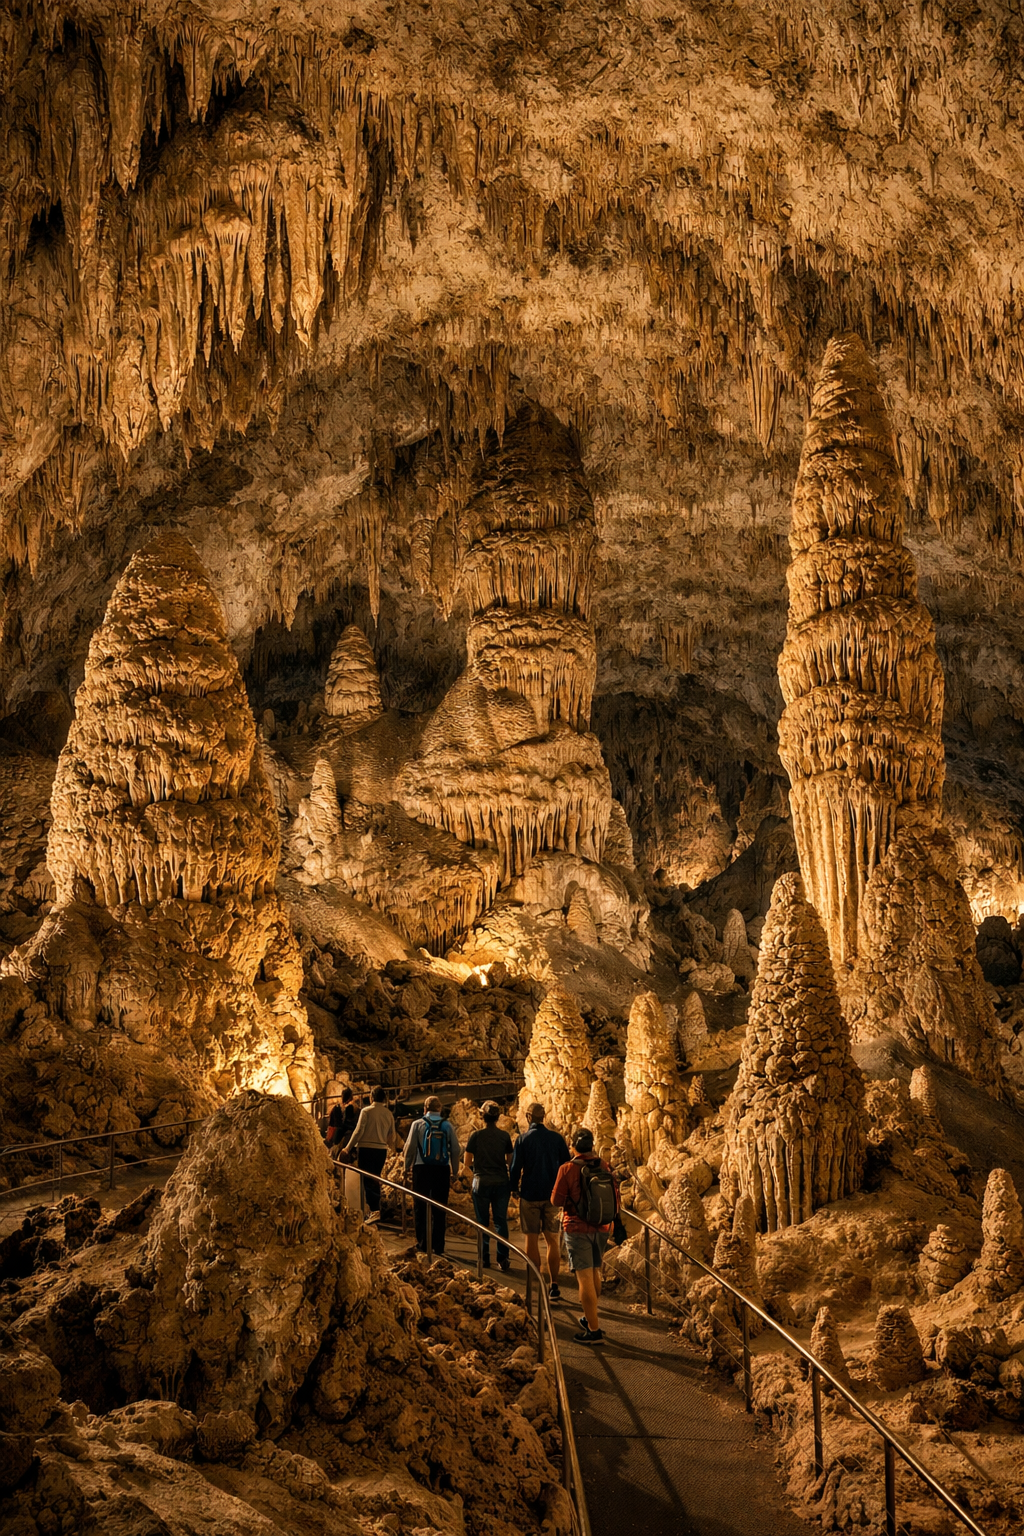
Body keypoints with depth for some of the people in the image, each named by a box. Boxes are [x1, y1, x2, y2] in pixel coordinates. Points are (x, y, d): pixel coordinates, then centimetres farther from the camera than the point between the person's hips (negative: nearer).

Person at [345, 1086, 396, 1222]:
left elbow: (359, 1131, -10)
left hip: (366, 1148, -5)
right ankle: (374, 1209, 19)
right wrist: (388, 1148, 30)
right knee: (375, 1180, 16)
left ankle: (375, 1211, -15)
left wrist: (348, 1147, -1)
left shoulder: (366, 1111, -7)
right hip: (381, 1150, 5)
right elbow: (392, 1136, 13)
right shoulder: (389, 1114, 8)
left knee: (367, 1181, -5)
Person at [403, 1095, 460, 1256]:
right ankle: (438, 1245, 9)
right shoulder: (448, 1126, 2)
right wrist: (454, 1172, 11)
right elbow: (455, 1150, 3)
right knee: (440, 1209, 8)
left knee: (420, 1208, 9)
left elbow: (410, 1147, -4)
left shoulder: (418, 1124, -3)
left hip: (422, 1169, -1)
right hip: (442, 1170, 2)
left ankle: (422, 1243, 8)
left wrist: (407, 1167, 8)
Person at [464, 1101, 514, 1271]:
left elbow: (467, 1162, -5)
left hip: (481, 1182, -1)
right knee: (501, 1221, 8)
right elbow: (510, 1161, 2)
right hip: (501, 1183, 1)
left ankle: (484, 1259, 12)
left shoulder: (476, 1136, -9)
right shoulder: (505, 1136, -4)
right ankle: (503, 1260, 5)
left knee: (482, 1222, 9)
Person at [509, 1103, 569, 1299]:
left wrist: (514, 1188, 10)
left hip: (530, 1195, -2)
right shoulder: (557, 1138, 0)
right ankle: (554, 1285, 2)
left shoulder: (524, 1139, -7)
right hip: (553, 1195, 2)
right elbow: (566, 1165, 4)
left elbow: (516, 1166, -6)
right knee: (553, 1241, 7)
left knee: (532, 1239, 8)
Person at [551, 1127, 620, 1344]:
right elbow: (615, 1197, 7)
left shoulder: (568, 1169, -14)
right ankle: (590, 1318, 37)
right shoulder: (604, 1167, 0)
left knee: (585, 1277, -3)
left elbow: (556, 1200, -9)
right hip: (602, 1228, 5)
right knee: (595, 1273, 22)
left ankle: (594, 1330, -4)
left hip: (578, 1229, -5)